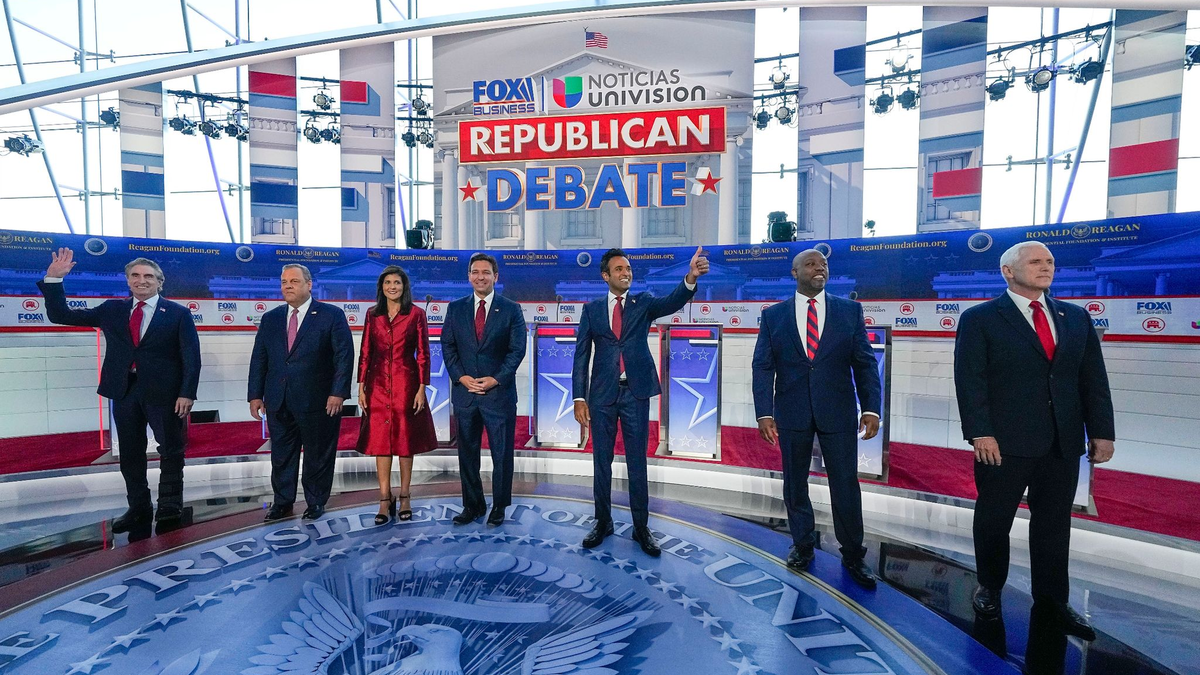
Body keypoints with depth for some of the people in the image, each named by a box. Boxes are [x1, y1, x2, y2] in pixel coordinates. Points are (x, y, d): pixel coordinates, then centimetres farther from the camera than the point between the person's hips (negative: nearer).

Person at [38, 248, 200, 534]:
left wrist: (187, 393, -14)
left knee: (171, 450, 2)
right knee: (130, 453, 11)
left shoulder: (178, 313, -1)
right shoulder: (112, 310, 12)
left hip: (163, 392, -4)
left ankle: (169, 509, 14)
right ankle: (138, 509, 22)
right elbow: (60, 315, 13)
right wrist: (54, 278, 1)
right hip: (124, 392, 4)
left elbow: (191, 356, -6)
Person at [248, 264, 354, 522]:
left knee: (318, 455, 8)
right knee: (281, 455, 13)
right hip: (278, 402, 4)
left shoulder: (332, 315, -3)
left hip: (318, 402, -4)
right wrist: (255, 395, 6)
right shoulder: (270, 319, 11)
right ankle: (282, 502, 28)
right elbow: (259, 359, 12)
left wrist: (338, 392, -15)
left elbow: (344, 356, -8)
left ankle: (316, 502, 24)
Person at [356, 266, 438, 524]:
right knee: (380, 440, 3)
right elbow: (365, 353, 8)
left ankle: (404, 498, 16)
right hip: (378, 384, 3)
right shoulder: (373, 315, 8)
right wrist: (361, 387, 2)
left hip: (406, 384, -2)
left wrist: (422, 388, -8)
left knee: (405, 440, 4)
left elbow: (423, 354, -2)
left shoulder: (416, 314, -1)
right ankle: (385, 500, 10)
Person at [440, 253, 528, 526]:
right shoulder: (456, 308, 8)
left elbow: (517, 349, -3)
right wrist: (461, 377, -7)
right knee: (467, 452, 11)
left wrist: (495, 379, -12)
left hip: (499, 392, -2)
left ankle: (499, 505, 21)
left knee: (502, 452, 5)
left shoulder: (511, 309, 1)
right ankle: (472, 504, 25)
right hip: (464, 391, 3)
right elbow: (448, 347, 6)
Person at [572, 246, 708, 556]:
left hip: (636, 393, -1)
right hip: (602, 394, 1)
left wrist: (691, 278, -37)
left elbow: (672, 302, -17)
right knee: (601, 462, 11)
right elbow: (581, 355, 3)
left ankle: (641, 527, 20)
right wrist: (579, 397, -4)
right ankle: (603, 522, 28)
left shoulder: (643, 303, 4)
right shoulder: (592, 309, 5)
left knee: (637, 463, 7)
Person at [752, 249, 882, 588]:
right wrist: (764, 412, -10)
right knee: (795, 483, 12)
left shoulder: (850, 310, 3)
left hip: (838, 413, 0)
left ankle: (853, 555, 26)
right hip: (792, 414, 0)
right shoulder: (773, 315, 2)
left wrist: (871, 407, -8)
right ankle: (802, 544, 33)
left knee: (846, 485, 6)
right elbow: (762, 366, -2)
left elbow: (865, 363, 1)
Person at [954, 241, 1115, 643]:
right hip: (1003, 443, -4)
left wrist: (1101, 431, 4)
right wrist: (980, 433, -17)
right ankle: (990, 587, 28)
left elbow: (1093, 379, 11)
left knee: (1054, 523, 12)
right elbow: (970, 381, -10)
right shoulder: (980, 319, -4)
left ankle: (1052, 599, 28)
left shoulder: (1076, 318, 12)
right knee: (993, 520, 9)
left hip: (1063, 444, 4)